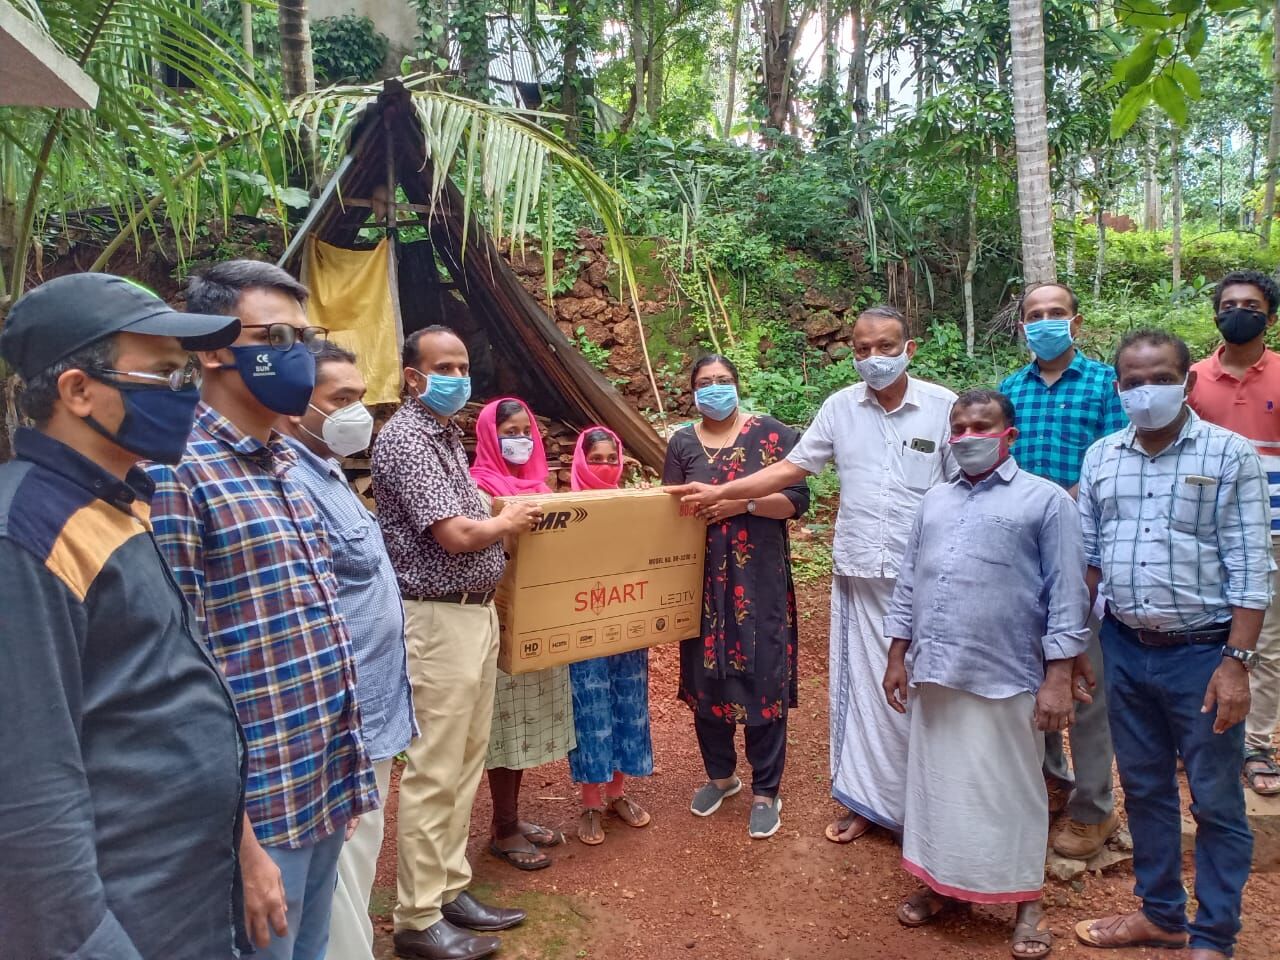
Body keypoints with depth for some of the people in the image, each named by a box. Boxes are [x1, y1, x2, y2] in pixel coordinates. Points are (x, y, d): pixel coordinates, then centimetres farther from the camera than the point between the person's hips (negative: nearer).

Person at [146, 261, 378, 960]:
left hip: (324, 791, 8)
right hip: (257, 806, -8)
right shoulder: (175, 472, -17)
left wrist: (346, 770, 16)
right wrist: (235, 834, -19)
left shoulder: (287, 465, 10)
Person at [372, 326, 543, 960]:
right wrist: (508, 522, -4)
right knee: (433, 773, -1)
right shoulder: (405, 437, -14)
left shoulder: (447, 434, 15)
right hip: (438, 621, -10)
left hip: (476, 614, 10)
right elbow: (457, 534, -21)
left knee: (464, 766, 16)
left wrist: (503, 518, 6)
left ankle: (450, 891, 28)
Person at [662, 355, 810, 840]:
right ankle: (720, 774, 32)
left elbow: (797, 499, -6)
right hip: (703, 579, 3)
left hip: (760, 579, -3)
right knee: (705, 676, 10)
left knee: (762, 677, 0)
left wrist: (742, 502, -18)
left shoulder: (771, 434, -1)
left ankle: (766, 792, 15)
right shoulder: (682, 443, 7)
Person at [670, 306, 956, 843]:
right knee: (860, 687, 10)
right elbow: (791, 468, 7)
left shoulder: (943, 407, -4)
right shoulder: (841, 407, 4)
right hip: (858, 576, 3)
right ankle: (867, 801, 26)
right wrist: (719, 492, 3)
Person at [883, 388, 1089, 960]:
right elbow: (909, 584, 15)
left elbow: (1066, 595, -6)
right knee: (937, 782, 15)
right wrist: (898, 658, 12)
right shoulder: (934, 502, 13)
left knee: (1010, 790, 8)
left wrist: (1058, 677, -11)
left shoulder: (1045, 500, -3)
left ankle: (1026, 902, 26)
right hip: (934, 674, 5)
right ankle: (941, 884, 32)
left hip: (1006, 678, -5)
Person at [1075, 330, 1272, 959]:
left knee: (1216, 802, 8)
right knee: (1144, 788, 17)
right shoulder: (1100, 457, 5)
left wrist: (1236, 661, -14)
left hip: (1201, 653, -4)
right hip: (1124, 649, 4)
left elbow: (1250, 569, -9)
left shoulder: (1229, 455, -7)